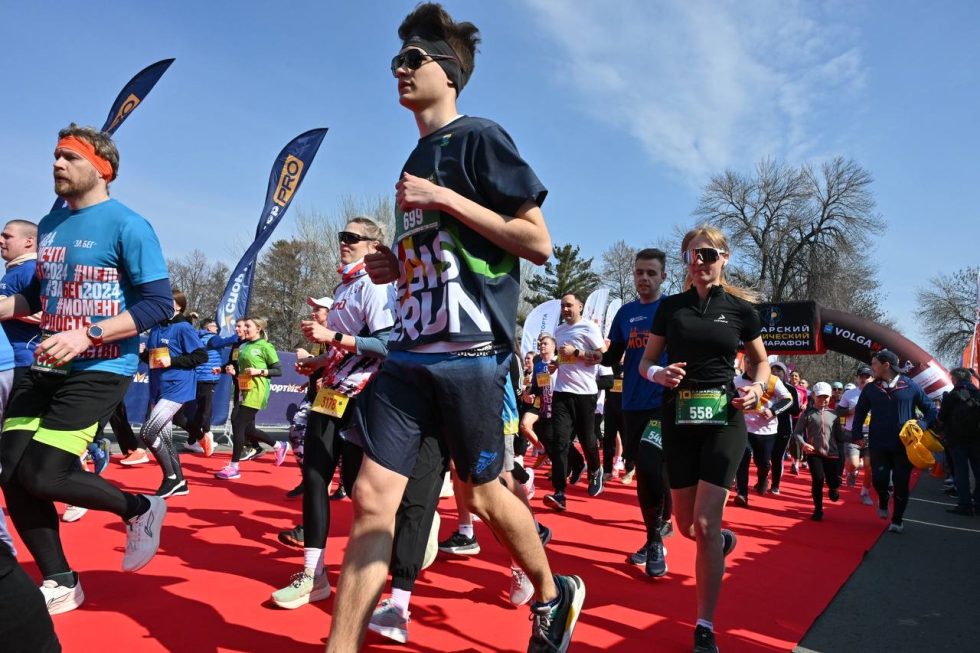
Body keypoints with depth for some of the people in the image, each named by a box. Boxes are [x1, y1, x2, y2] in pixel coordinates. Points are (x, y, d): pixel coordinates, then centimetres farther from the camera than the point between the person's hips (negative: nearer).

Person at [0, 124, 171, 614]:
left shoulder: (128, 226, -9)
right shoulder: (49, 225, 12)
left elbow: (158, 304, -15)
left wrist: (87, 334, -22)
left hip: (100, 370, -7)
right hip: (45, 368, 7)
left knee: (41, 475, -13)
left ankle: (140, 509, 14)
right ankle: (59, 584, 21)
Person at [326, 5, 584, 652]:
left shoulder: (479, 137, -3)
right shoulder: (417, 160, 20)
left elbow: (538, 243, -11)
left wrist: (445, 199, -15)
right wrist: (397, 266, 9)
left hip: (470, 352, -7)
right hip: (409, 352, 7)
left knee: (481, 495, 8)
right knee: (373, 498, 1)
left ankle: (554, 595, 35)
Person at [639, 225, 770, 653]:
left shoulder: (741, 308, 1)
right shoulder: (671, 307, 4)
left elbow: (761, 362, 13)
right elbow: (645, 362, 8)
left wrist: (757, 388, -8)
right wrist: (657, 373, -15)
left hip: (724, 419, -2)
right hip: (678, 420, 2)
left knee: (704, 523, -11)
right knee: (686, 525, 10)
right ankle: (723, 540, 48)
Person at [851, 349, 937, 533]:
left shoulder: (910, 386, -5)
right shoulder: (870, 389, 1)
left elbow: (931, 410, 3)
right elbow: (860, 412, 11)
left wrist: (922, 426, -13)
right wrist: (857, 435, 4)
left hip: (904, 445, -1)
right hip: (879, 445, 1)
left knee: (901, 483, 3)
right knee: (879, 479, -4)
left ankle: (897, 520, 19)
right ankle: (883, 501, 30)